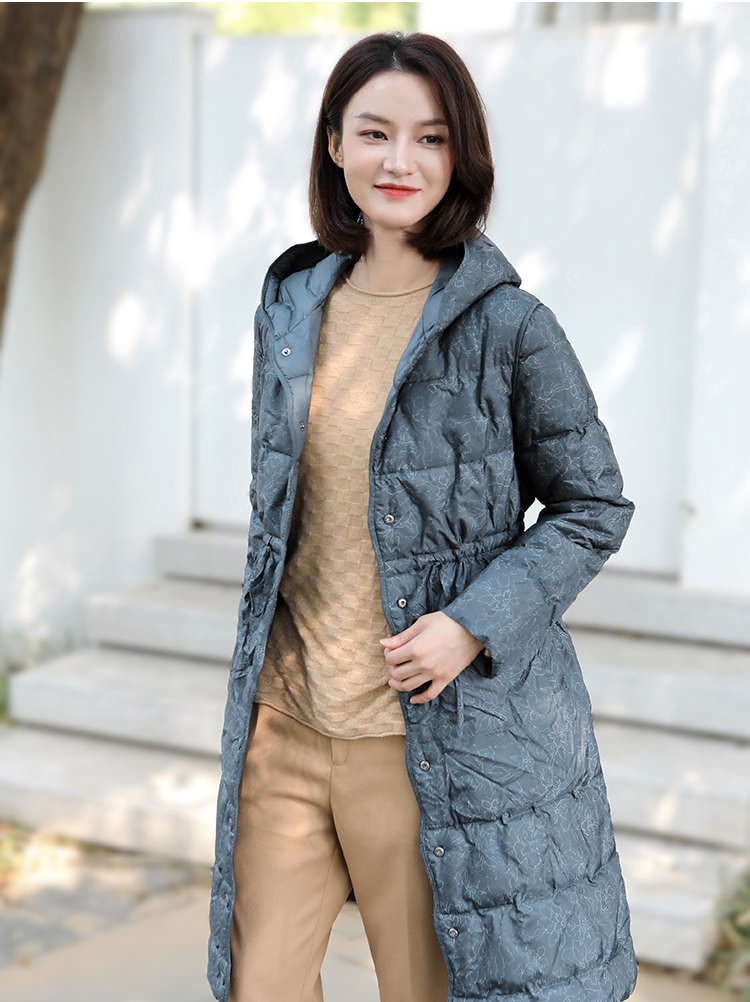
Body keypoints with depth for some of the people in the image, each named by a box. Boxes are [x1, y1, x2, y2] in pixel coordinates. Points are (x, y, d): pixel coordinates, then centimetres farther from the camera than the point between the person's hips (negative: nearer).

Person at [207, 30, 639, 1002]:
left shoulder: (508, 326, -9)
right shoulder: (292, 305, 7)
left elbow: (596, 507, -3)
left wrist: (473, 623, -15)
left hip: (438, 734, -4)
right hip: (287, 722, 5)